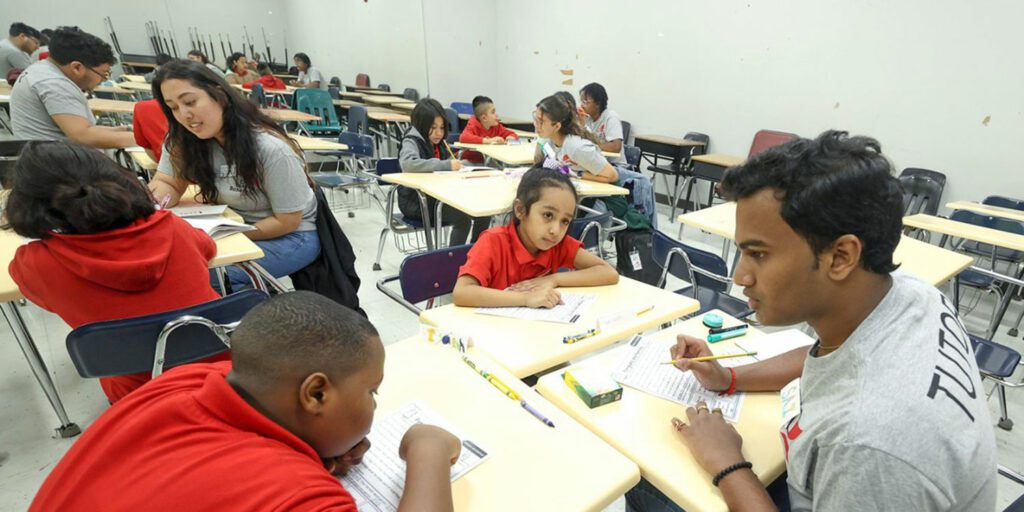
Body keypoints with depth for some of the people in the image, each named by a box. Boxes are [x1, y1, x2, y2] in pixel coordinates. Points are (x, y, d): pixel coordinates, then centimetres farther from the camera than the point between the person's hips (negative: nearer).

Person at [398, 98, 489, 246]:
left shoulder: (440, 143, 9)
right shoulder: (411, 141, -12)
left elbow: (449, 163, 23)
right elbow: (407, 163, -34)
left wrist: (457, 164, -3)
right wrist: (446, 165, -36)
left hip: (439, 196, 8)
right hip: (417, 201, -7)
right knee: (463, 218, -26)